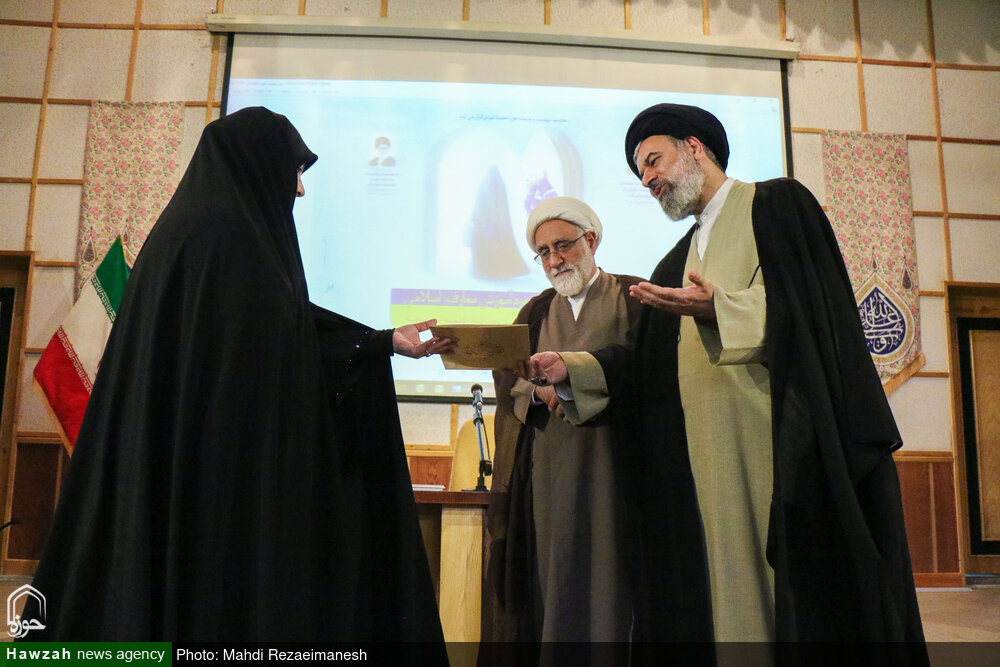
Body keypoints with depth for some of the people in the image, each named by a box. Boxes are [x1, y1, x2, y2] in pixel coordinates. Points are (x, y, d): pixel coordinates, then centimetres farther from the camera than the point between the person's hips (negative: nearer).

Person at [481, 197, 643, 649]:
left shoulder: (633, 297, 9)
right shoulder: (535, 312, 21)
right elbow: (505, 374, 9)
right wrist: (541, 389, -13)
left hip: (609, 456, -3)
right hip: (545, 463, 3)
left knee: (604, 573, -7)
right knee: (550, 575, 1)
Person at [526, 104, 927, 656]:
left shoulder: (777, 203, 6)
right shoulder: (677, 261, 23)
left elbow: (812, 305, -9)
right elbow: (648, 364, 15)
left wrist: (719, 310, -22)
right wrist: (569, 369, 2)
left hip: (782, 445, -6)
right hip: (707, 462, 6)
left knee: (804, 599, -4)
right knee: (727, 593, 4)